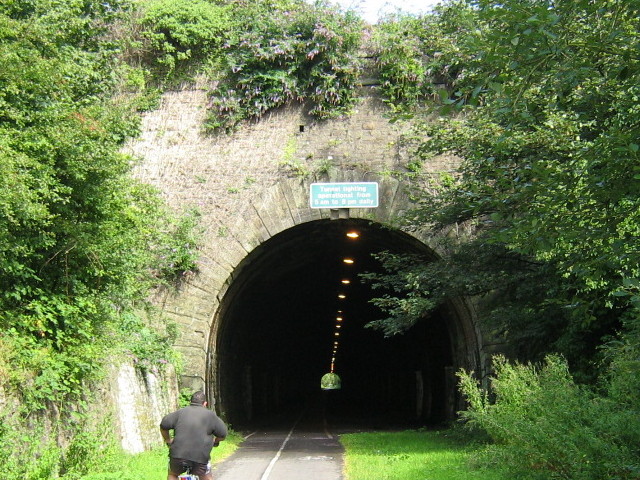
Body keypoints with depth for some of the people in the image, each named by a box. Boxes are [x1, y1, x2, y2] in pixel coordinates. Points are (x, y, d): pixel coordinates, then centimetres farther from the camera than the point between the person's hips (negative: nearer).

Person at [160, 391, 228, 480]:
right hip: (200, 456, -1)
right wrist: (214, 441, 26)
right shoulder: (210, 415, 7)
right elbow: (222, 434, 6)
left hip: (178, 454, 1)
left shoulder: (180, 412, 11)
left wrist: (168, 440, 19)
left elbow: (164, 425, 4)